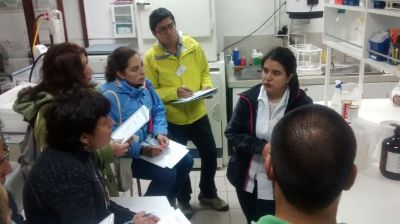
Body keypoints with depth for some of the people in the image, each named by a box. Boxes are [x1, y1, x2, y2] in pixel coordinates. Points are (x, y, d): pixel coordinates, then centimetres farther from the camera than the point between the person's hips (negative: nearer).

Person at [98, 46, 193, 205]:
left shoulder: (144, 84, -1)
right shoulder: (109, 96, -25)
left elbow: (158, 110, 7)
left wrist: (160, 133, -12)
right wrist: (142, 149, -32)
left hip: (148, 142, 8)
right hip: (125, 154, -8)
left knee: (186, 161, 0)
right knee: (166, 174, -21)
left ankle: (167, 203, 22)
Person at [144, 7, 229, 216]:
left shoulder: (193, 46, -4)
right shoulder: (151, 57, -12)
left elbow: (204, 72, 7)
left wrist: (207, 86, -12)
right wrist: (174, 92, -24)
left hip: (198, 113, 3)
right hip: (172, 119, -3)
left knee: (210, 155, 13)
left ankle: (208, 194, 39)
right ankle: (184, 200, 36)